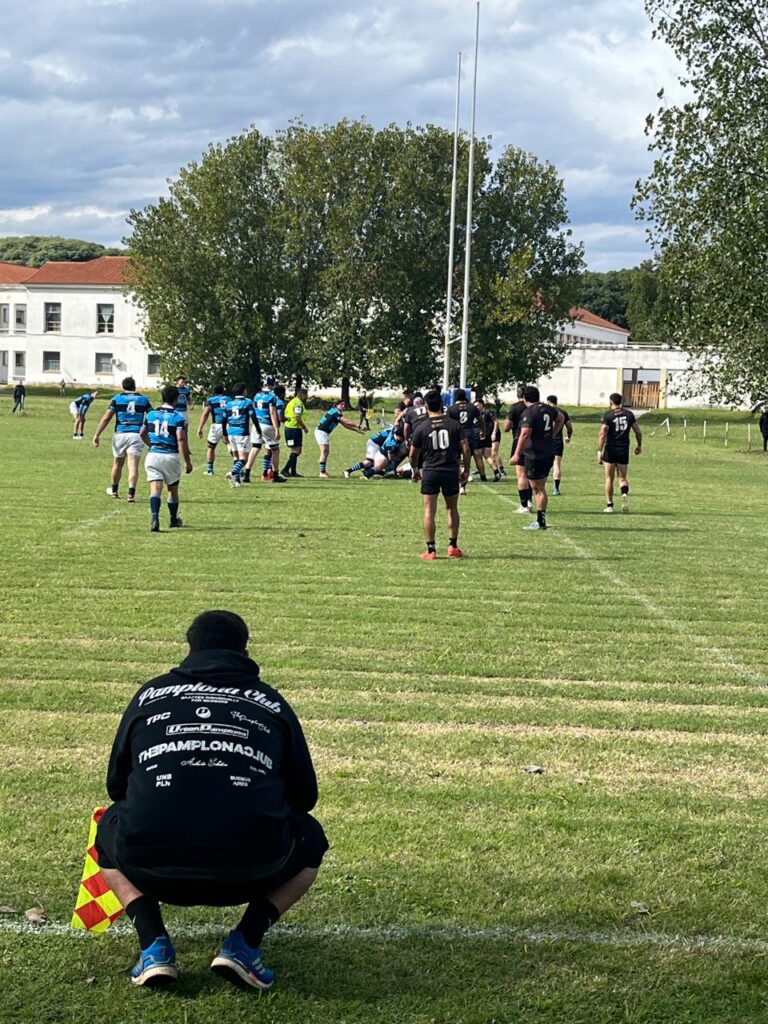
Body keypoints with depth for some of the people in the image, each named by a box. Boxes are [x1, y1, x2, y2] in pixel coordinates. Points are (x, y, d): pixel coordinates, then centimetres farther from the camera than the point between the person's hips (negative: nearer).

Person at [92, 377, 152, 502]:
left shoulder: (117, 399, 4)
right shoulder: (143, 399, 7)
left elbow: (106, 418, -3)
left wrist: (97, 435, -3)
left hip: (120, 434, 1)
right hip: (137, 435, -1)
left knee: (118, 464, 18)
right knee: (133, 466, -5)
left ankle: (114, 490, 36)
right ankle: (131, 493, -18)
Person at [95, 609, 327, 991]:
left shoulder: (149, 694, 19)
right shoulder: (271, 703, 17)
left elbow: (116, 785, 28)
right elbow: (304, 795, 23)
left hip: (152, 867, 1)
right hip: (250, 873, -1)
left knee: (110, 829, 35)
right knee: (310, 839, 32)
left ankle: (153, 946, 13)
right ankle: (245, 943, 10)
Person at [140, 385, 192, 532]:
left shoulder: (151, 414, 7)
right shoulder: (178, 417, -7)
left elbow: (143, 434, 21)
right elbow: (181, 440, -16)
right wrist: (187, 462, -12)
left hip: (153, 455, 2)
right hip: (171, 456, -2)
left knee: (155, 489, -5)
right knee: (173, 489, 17)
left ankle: (154, 518, -27)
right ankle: (174, 520, 31)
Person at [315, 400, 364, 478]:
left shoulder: (337, 413, 15)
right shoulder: (335, 412, -16)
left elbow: (345, 424, 19)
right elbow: (347, 422, -21)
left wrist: (356, 430, 12)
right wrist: (358, 427, -16)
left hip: (325, 433, 11)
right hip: (321, 432, -11)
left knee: (326, 452, 15)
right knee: (324, 451, -15)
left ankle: (324, 471, 23)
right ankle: (322, 472, -20)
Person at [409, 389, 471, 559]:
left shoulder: (421, 427, -2)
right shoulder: (454, 424, 0)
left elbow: (413, 454, 4)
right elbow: (465, 449, -3)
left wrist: (415, 470, 22)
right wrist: (466, 469, 9)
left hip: (430, 472, -2)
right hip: (451, 471, 2)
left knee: (429, 511, 1)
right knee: (452, 509, 16)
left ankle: (431, 550, 0)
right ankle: (453, 546, 19)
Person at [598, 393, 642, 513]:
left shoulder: (607, 415, -7)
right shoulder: (629, 414, 5)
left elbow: (602, 434, -15)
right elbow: (638, 432, 8)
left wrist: (599, 452, -15)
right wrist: (639, 446, 23)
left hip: (610, 450, -3)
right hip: (624, 450, 3)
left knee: (609, 478, 7)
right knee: (622, 478, 12)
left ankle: (609, 505, 8)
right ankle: (625, 493, -19)